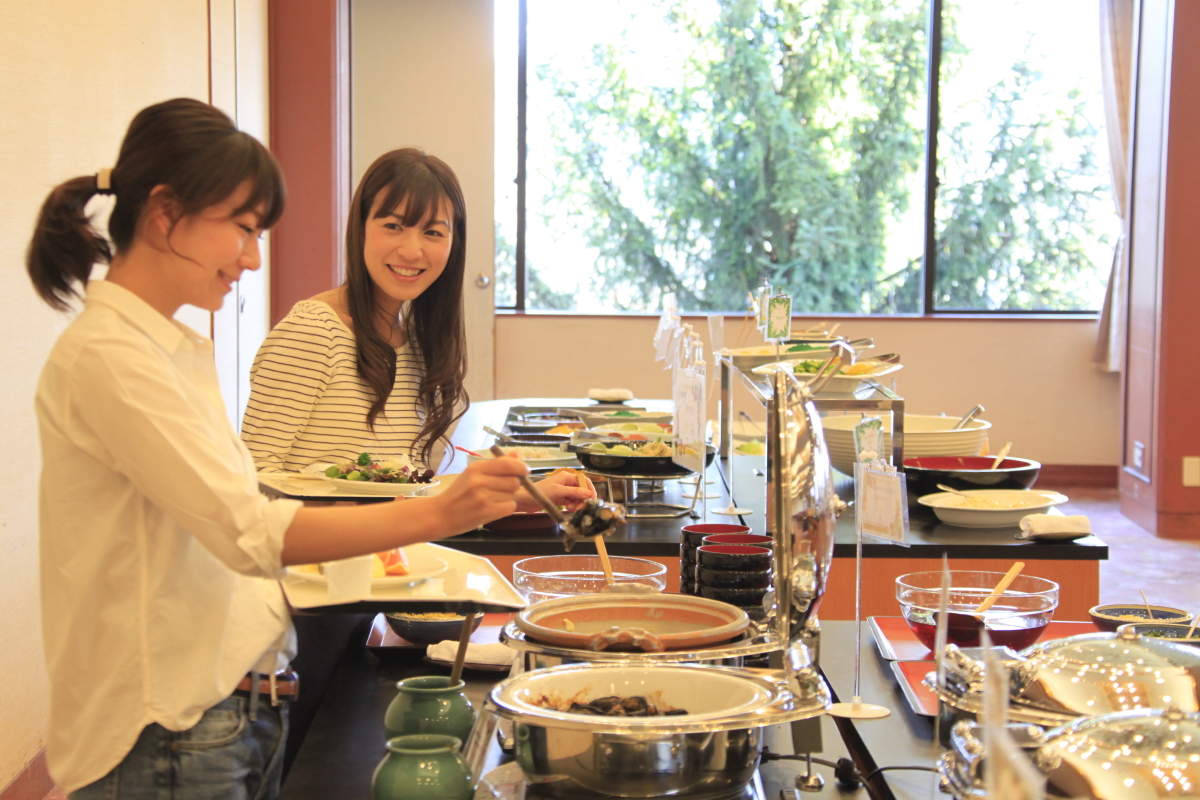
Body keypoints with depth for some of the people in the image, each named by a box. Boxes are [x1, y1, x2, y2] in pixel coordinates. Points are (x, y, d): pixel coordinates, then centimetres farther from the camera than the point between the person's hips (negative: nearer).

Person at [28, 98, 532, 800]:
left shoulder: (178, 348, 14)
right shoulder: (105, 357, -16)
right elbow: (246, 532, -23)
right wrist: (438, 515, -28)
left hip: (242, 707, 9)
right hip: (168, 735, -9)